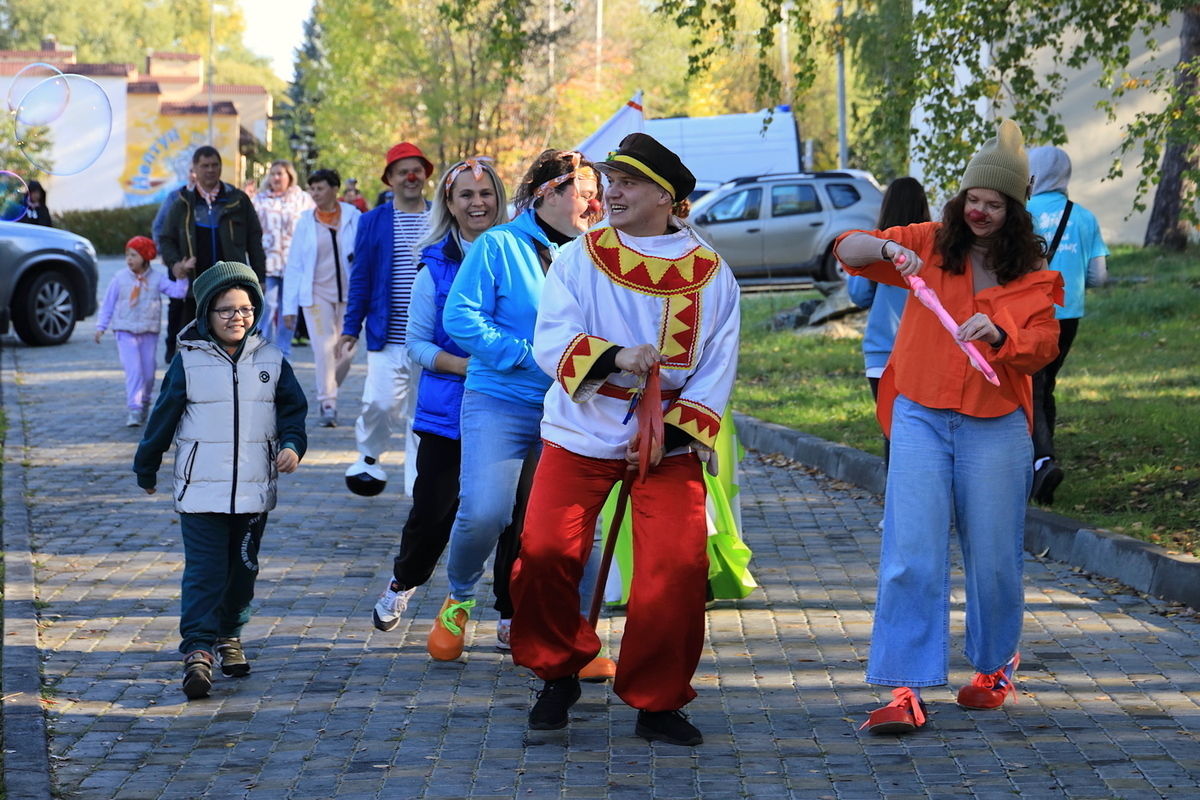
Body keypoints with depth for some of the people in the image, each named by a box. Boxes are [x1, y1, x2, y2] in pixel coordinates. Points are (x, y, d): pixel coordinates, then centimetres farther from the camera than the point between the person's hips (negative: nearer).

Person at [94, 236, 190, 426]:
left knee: (148, 372, 8)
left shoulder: (157, 279, 0)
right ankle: (134, 410, -17)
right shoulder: (120, 279, 0)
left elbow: (177, 292, -8)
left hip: (149, 332, 2)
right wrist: (101, 326, 4)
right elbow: (108, 304, 6)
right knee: (133, 370, -15)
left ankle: (144, 403, 32)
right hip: (125, 332, -2)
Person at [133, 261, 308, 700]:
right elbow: (163, 417, 5)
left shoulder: (271, 361, 4)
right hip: (201, 490, -3)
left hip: (254, 491, 3)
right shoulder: (189, 361, -3)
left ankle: (229, 636, 30)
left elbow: (293, 409, 11)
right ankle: (197, 651, -15)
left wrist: (292, 445, -9)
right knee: (204, 570, -10)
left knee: (243, 568, 12)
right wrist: (146, 469, 12)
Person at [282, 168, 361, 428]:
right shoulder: (306, 221, 3)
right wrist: (289, 306, 0)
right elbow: (294, 265, 4)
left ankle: (328, 393, 26)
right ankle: (328, 405, -3)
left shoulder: (353, 216, 1)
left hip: (349, 293, 0)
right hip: (317, 294, 0)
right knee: (324, 350, -9)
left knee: (347, 350, 2)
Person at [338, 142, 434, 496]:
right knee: (381, 403, -13)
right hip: (387, 337, -1)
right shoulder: (373, 222, 5)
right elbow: (361, 278, 6)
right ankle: (369, 456, 16)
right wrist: (351, 328, 3)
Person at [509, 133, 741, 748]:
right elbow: (550, 343, -12)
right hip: (581, 434, 0)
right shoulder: (578, 259, 0)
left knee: (680, 564, -13)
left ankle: (657, 703, 6)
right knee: (544, 551, -12)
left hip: (668, 441, 0)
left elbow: (717, 370, 0)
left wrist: (670, 431, -13)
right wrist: (613, 356, -30)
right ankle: (558, 673, 14)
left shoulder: (712, 275, 0)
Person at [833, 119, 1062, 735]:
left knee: (992, 556, 8)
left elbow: (1042, 349, -6)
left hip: (995, 426, 0)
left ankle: (995, 666, 31)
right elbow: (848, 250, 2)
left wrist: (997, 335, -26)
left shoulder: (1032, 275, 4)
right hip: (921, 418, 0)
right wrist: (887, 249, -19)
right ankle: (905, 690, -11)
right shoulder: (931, 244, 5)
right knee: (910, 555, -9)